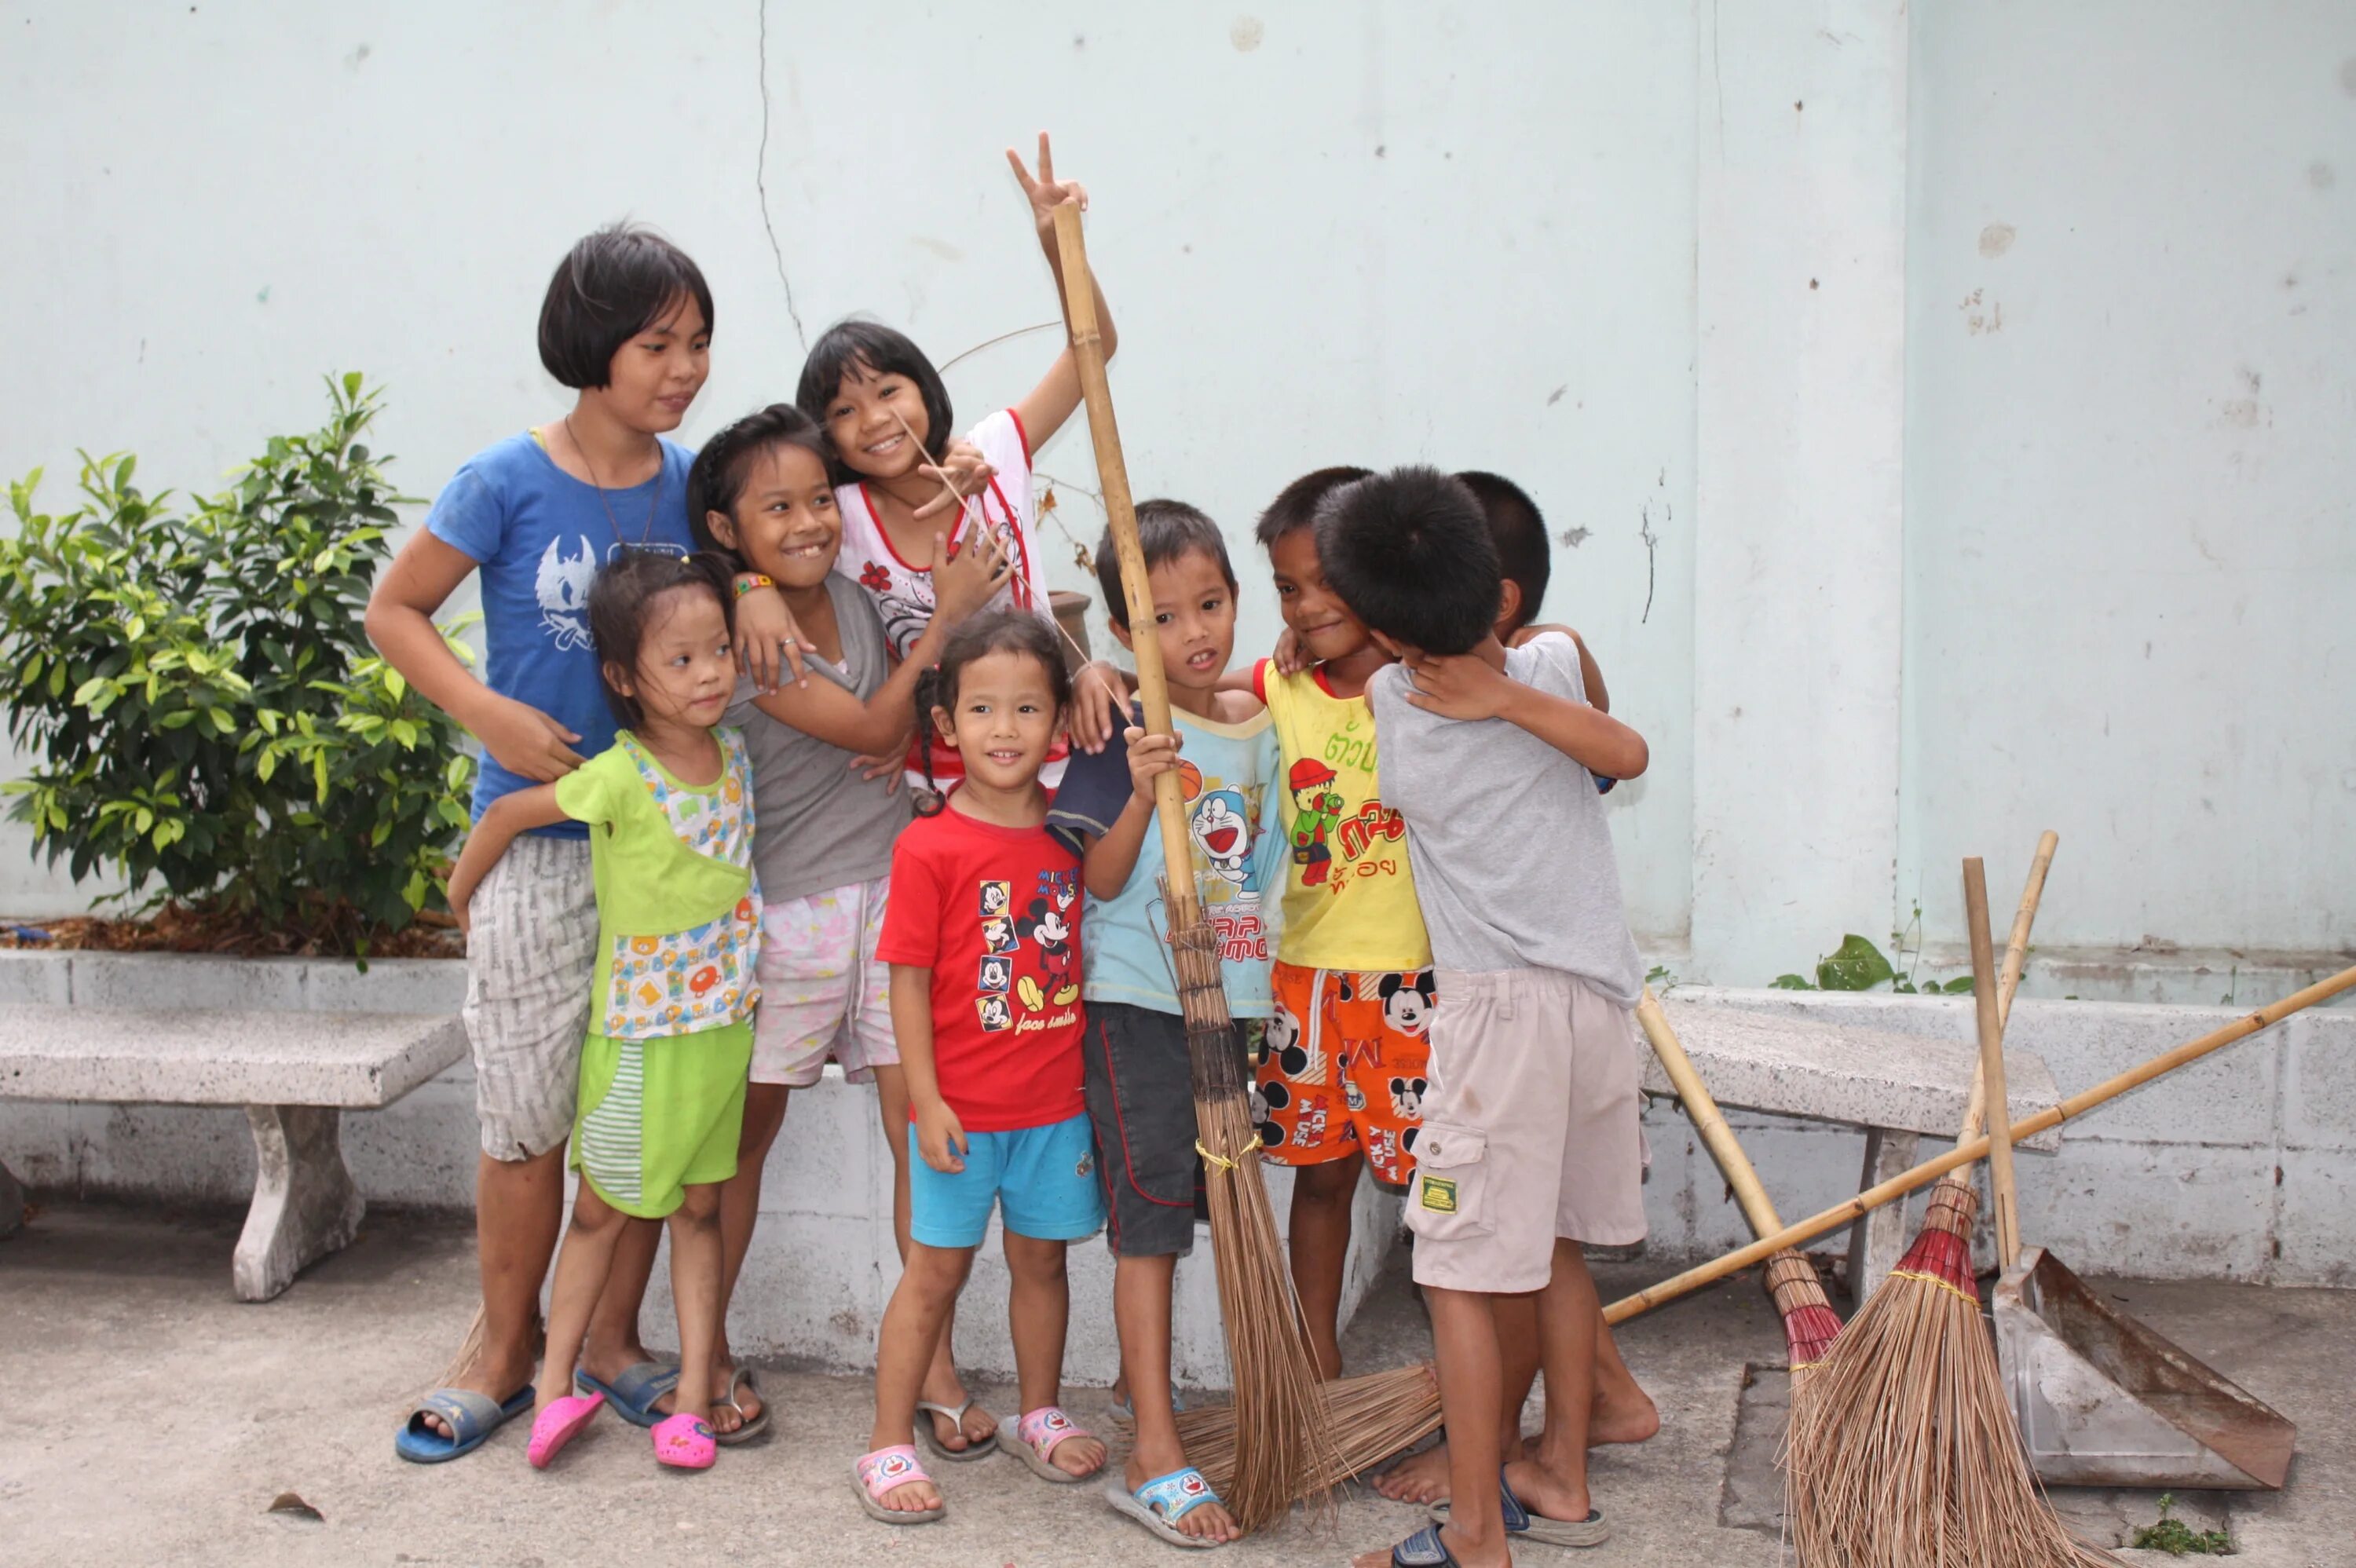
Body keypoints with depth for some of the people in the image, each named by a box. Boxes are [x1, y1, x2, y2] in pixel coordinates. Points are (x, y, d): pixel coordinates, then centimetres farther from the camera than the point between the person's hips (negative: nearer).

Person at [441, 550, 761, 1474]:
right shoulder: (622, 778, -20)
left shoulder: (735, 755, -3)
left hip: (725, 1024, 5)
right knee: (604, 1209, 8)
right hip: (641, 1029, -5)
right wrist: (462, 898, 3)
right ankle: (559, 1382, 22)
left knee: (700, 1208, 11)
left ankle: (693, 1397, 18)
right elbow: (507, 815, -10)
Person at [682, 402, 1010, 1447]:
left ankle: (932, 1359, 13)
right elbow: (873, 730, -15)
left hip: (893, 888, 5)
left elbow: (909, 732, 14)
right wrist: (947, 616, -10)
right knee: (746, 1130, 10)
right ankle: (710, 1352, 25)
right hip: (784, 908, -5)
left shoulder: (853, 594, 5)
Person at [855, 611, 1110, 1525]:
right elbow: (909, 979, -10)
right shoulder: (929, 847, -12)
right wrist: (926, 1100, -14)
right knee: (936, 1269, 4)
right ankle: (889, 1443, 16)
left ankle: (1040, 1417, 34)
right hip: (963, 1104, -4)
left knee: (1042, 1257, 16)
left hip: (1058, 1100, 4)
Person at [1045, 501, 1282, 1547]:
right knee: (1150, 1210, -5)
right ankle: (1155, 1460, -2)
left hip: (1230, 997, 6)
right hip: (1137, 998, -6)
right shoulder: (1126, 731, -11)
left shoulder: (1261, 724, 6)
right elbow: (1103, 879, -14)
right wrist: (1142, 793, -28)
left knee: (1183, 1207, 17)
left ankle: (1139, 1379, 37)